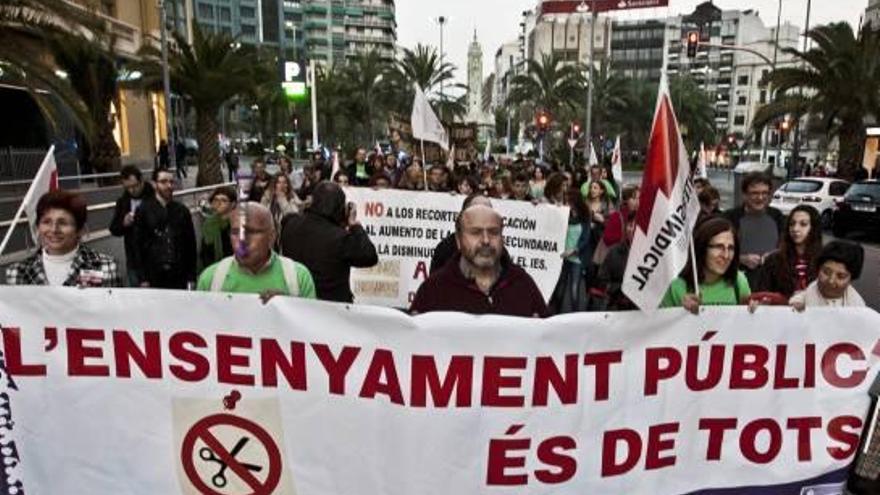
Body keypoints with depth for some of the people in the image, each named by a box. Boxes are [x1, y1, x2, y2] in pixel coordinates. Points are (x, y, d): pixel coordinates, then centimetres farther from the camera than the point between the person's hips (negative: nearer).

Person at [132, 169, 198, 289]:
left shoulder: (182, 211, 6)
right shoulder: (144, 210, 1)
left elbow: (190, 244, 7)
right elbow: (138, 245, -1)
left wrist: (191, 277, 4)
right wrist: (142, 279, -5)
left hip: (179, 275, 1)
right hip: (154, 276, -1)